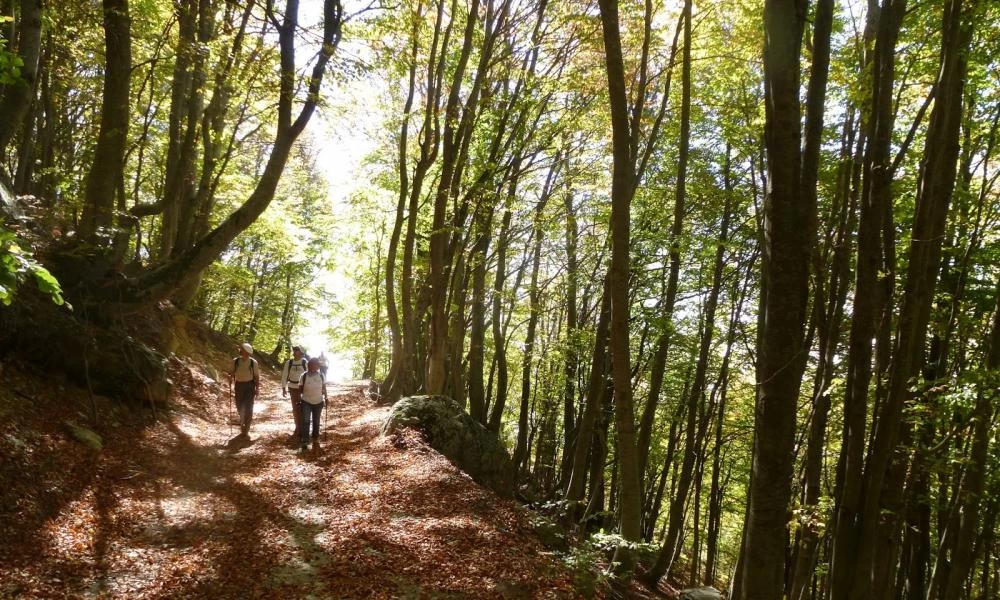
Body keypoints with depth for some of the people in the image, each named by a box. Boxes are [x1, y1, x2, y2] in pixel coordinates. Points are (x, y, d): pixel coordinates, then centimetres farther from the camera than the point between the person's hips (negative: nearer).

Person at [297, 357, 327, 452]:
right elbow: (300, 389, -1)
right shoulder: (304, 376, -10)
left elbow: (324, 387, 8)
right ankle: (304, 443, -13)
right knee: (306, 421, -14)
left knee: (316, 422, 13)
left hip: (318, 402, 2)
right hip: (306, 402, -2)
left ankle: (315, 440, 28)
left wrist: (325, 397, 4)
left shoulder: (321, 376, -4)